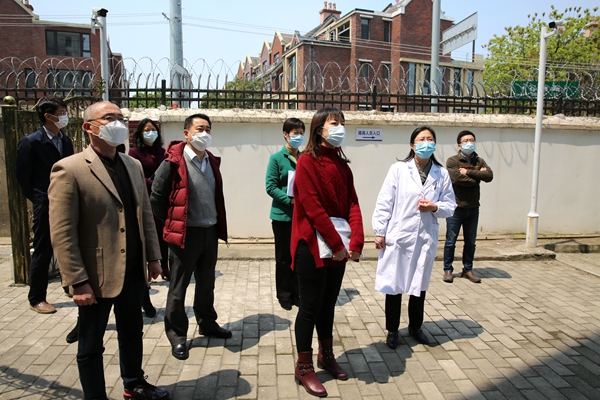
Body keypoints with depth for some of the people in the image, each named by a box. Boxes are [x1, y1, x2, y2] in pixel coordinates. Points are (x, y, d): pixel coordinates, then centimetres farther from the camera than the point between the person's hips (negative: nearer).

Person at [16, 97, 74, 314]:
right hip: (46, 206, -5)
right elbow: (23, 176, -5)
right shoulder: (31, 142, -9)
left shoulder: (66, 140, 8)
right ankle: (36, 299, 17)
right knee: (43, 252, 4)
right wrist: (38, 199, -2)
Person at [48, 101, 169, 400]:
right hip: (96, 277, -6)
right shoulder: (69, 169, -14)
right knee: (91, 346, 13)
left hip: (134, 272, 7)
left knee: (132, 333, 23)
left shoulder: (133, 165, 7)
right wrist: (78, 282, -18)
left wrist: (152, 257, 10)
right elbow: (62, 234, -16)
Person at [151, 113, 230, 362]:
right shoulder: (173, 162, -12)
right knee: (179, 287, 7)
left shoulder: (212, 162, 8)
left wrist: (217, 225, 13)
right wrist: (171, 223, -2)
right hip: (185, 233, -6)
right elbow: (157, 197, -10)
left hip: (210, 231, 6)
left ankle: (207, 323, 38)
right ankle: (177, 335, 22)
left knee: (206, 283, 20)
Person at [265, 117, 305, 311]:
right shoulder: (276, 158, -6)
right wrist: (290, 200, -21)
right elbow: (271, 187, -10)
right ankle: (284, 295, 21)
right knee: (284, 257, 7)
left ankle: (297, 293, 25)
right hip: (282, 215, -4)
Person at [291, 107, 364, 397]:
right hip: (312, 247, -7)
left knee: (328, 304, 18)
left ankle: (326, 356, 35)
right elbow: (313, 208, -19)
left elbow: (352, 204, 5)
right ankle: (304, 368, 18)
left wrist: (355, 242, -8)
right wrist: (337, 244, -17)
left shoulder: (342, 165, 11)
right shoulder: (307, 162, -11)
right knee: (311, 307, 3)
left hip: (339, 248, 7)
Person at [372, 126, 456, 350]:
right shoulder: (398, 169, -5)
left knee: (419, 285, 17)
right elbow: (384, 203, -6)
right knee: (394, 284, 7)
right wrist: (379, 232, -9)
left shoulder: (442, 174, 3)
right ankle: (392, 329, 25)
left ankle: (415, 327, 37)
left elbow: (450, 206, 7)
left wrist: (435, 207, -13)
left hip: (426, 238, 3)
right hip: (398, 236, -3)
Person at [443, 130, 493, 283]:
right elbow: (457, 179, -21)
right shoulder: (452, 161, -6)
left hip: (473, 208, 5)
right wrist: (477, 176, -8)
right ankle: (448, 269, 16)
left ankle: (467, 269, 25)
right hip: (456, 207, -5)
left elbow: (489, 176, -9)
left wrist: (468, 172, -17)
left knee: (470, 242, 13)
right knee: (451, 241, 4)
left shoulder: (479, 161, 9)